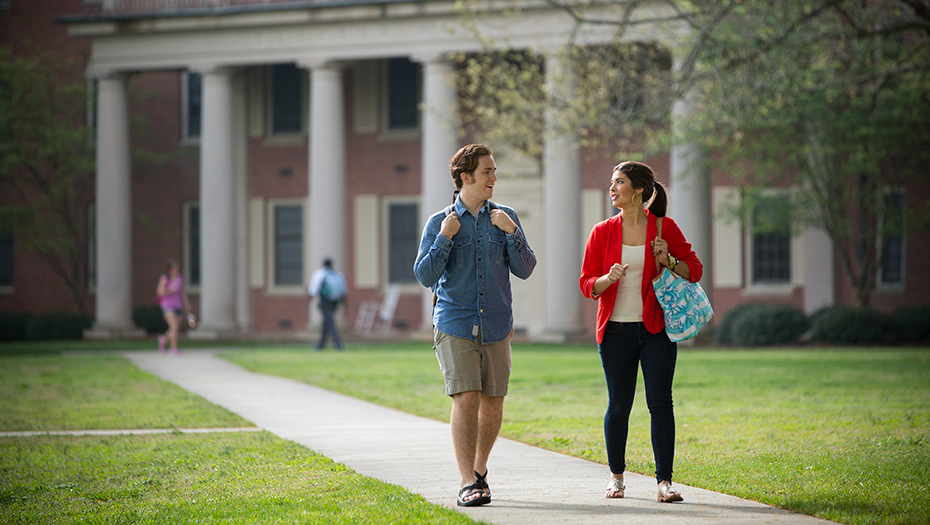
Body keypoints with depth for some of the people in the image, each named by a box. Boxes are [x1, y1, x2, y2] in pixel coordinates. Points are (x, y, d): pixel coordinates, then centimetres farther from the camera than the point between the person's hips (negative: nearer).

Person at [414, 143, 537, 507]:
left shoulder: (505, 218, 8)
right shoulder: (439, 223, 2)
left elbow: (525, 269, 3)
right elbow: (425, 276, -2)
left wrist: (511, 232, -10)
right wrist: (445, 238, -12)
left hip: (496, 326, 3)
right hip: (455, 326, -3)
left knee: (493, 403, 5)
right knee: (466, 398, -14)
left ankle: (479, 469, 26)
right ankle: (467, 483, -15)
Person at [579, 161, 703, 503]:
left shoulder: (664, 228, 2)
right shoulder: (603, 232, 4)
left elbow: (695, 271, 7)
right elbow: (586, 283, 4)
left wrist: (669, 260, -12)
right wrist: (608, 279, -17)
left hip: (656, 330, -1)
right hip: (616, 330, 1)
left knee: (660, 402, -7)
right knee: (618, 406, 5)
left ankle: (664, 480, -5)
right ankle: (616, 475, 22)